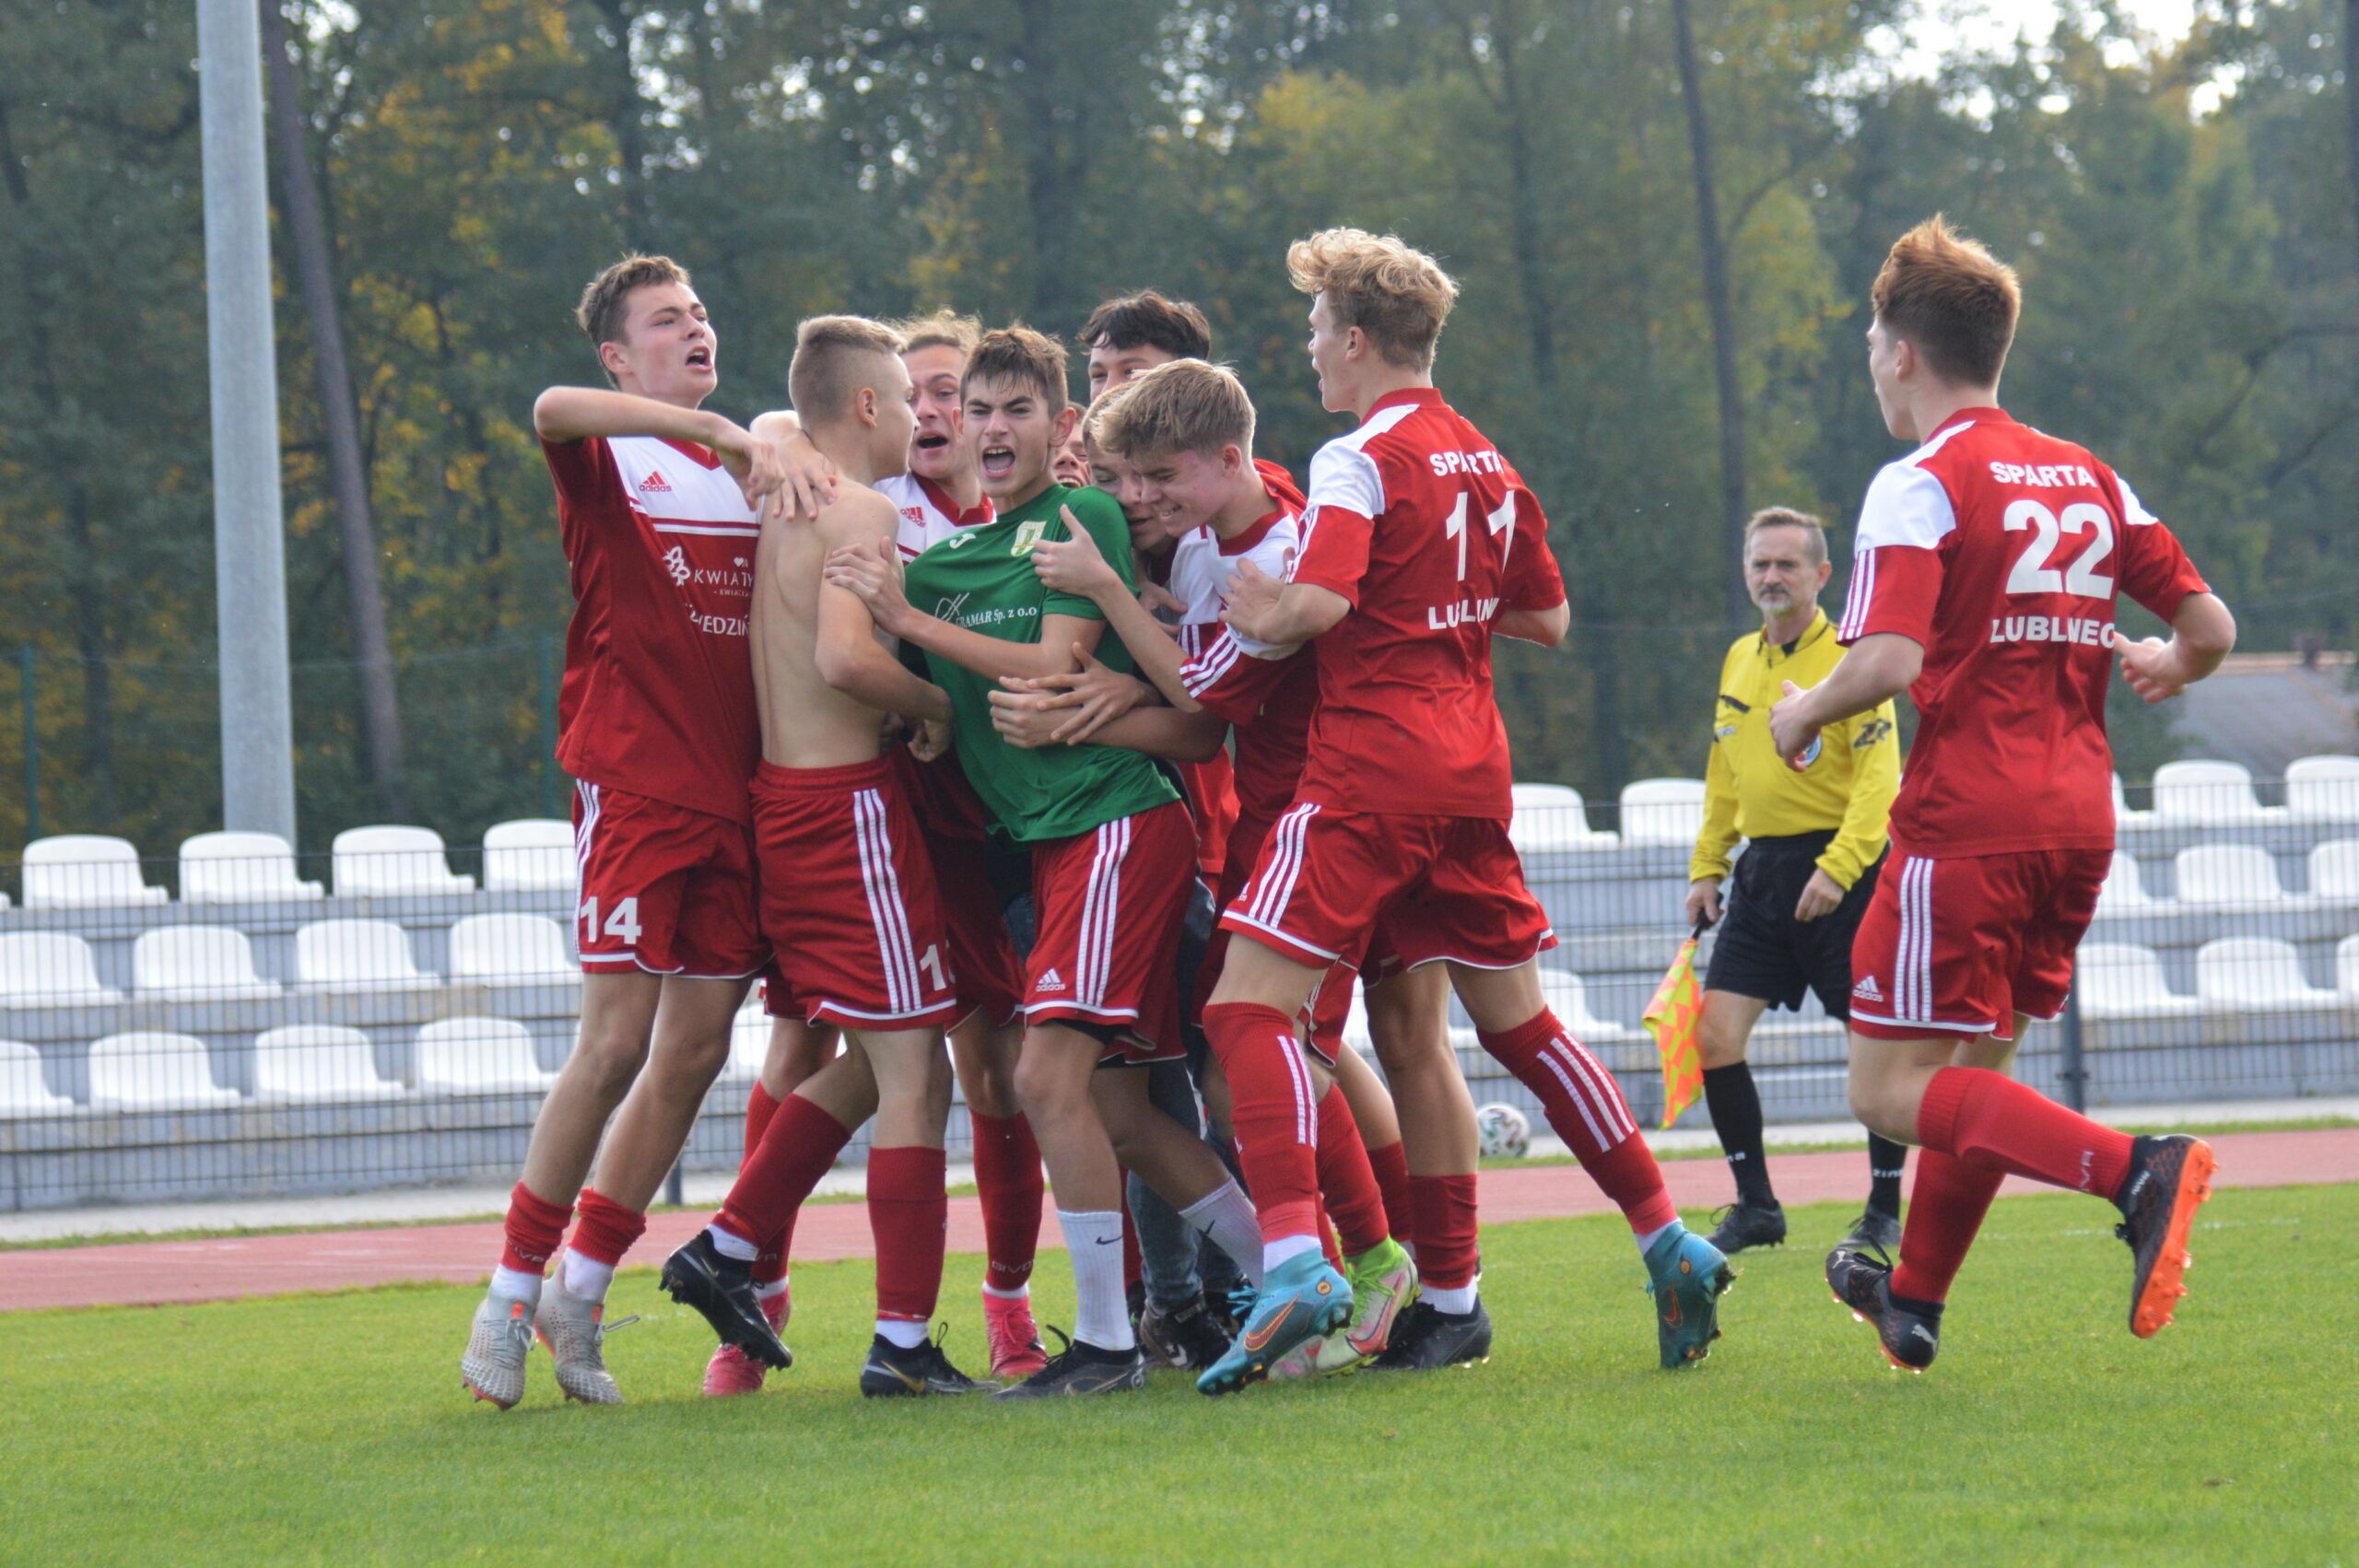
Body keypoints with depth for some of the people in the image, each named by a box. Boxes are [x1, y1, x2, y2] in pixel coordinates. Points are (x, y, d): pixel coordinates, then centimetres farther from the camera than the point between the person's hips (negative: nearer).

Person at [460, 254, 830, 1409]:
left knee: (697, 1050, 4)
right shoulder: (607, 458, 0)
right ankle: (511, 1297, -3)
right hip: (634, 782, -6)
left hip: (736, 787, 6)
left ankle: (580, 1290, 14)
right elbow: (553, 410, -24)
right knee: (618, 1041, -11)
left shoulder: (756, 471, 17)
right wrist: (726, 435, -27)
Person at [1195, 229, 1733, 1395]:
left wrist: (1257, 612, -3)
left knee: (1250, 1001, -11)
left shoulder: (1360, 460, -9)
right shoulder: (1488, 466, 15)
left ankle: (1293, 1257, -28)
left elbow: (1318, 603, -23)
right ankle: (1669, 1242, 15)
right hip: (1472, 768, 8)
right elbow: (1547, 617, 21)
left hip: (1370, 767, -8)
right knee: (1515, 1021, 17)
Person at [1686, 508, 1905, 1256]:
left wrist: (1838, 866, -24)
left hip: (1840, 871, -6)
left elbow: (1879, 775, -15)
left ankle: (1886, 1210, 12)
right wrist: (1707, 868, 17)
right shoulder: (1739, 661, 13)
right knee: (1714, 1034, -3)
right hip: (1763, 871, 6)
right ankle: (1755, 1206, 7)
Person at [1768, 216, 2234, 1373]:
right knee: (1972, 1063, 21)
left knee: (1895, 1088, -6)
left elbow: (1889, 660, -21)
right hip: (2078, 818, 8)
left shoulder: (1920, 487, -9)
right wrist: (2165, 666, 34)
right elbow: (2210, 626, 12)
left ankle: (2134, 1172, -27)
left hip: (1967, 823, -8)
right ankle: (1915, 1301, 34)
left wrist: (1806, 711, -2)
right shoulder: (2091, 480, 11)